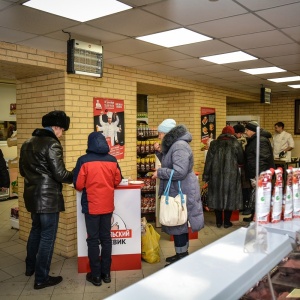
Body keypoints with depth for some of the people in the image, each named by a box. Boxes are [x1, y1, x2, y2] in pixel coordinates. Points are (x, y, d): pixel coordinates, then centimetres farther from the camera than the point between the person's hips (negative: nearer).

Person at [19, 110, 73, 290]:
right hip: (48, 197, -9)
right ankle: (41, 279, 11)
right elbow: (60, 175, -21)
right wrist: (76, 175, -4)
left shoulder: (28, 143, 10)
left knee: (36, 230, 25)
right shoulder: (52, 144, -17)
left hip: (32, 195, 9)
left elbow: (23, 170, 17)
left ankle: (30, 267, 39)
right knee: (47, 236, 2)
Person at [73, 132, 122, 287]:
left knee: (93, 240, 7)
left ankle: (95, 275, 14)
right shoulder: (112, 160, -1)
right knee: (106, 238, 13)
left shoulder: (84, 160, -11)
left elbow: (78, 185, -9)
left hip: (91, 206, -3)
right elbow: (117, 181, 8)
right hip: (107, 205, 3)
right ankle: (106, 273, 21)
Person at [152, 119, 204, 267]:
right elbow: (169, 164, 22)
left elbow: (179, 172, -29)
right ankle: (183, 254, 32)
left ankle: (181, 257, 13)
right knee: (179, 223, 18)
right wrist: (159, 152, 8)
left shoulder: (180, 146, -21)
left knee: (178, 225, 0)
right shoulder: (174, 145, 13)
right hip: (178, 191, 11)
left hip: (181, 192, -11)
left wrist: (159, 172, -19)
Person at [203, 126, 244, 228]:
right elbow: (241, 161, 6)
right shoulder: (236, 144, -2)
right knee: (229, 196, 8)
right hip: (231, 175, -2)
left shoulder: (214, 144, 3)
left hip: (216, 175, 2)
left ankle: (218, 221, 18)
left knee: (217, 196, 11)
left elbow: (208, 161, 1)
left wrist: (206, 175, 6)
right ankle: (227, 222, 14)